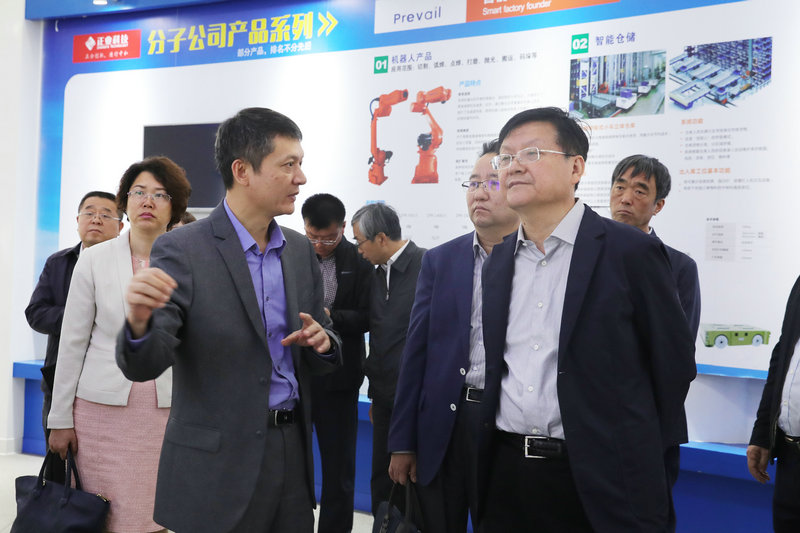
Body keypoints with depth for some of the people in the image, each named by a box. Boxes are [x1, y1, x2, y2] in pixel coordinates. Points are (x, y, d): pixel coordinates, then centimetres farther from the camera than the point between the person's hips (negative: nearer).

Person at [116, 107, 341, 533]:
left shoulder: (301, 250, 5)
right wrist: (139, 322, -36)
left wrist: (322, 342, -11)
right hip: (216, 463, -5)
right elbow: (143, 366, -15)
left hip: (292, 449, 5)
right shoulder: (181, 250, -12)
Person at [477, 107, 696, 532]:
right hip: (507, 475, 5)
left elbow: (673, 363, -4)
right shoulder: (498, 259, 8)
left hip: (600, 481, -5)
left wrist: (639, 459, 2)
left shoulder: (631, 251, -9)